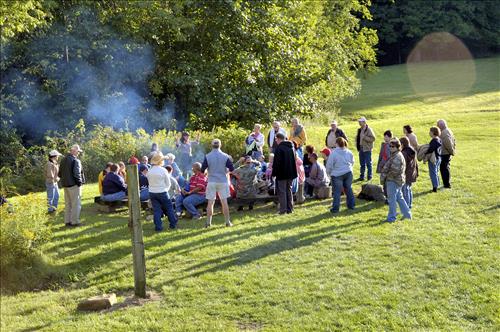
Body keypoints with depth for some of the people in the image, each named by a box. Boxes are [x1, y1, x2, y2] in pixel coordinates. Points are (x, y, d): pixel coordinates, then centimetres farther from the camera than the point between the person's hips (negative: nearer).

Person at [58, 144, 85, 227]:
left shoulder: (63, 160, 12)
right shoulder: (75, 160, -16)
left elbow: (60, 173, 18)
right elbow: (76, 173, -21)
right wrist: (80, 182, -11)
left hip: (65, 184, 9)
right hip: (74, 185, -8)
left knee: (68, 203, 15)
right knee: (76, 204, -2)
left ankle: (67, 221, 19)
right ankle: (75, 221, -2)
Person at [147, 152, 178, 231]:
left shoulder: (149, 171, -1)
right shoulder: (163, 170, -10)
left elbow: (149, 182, 7)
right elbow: (168, 183, -3)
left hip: (152, 192, 3)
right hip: (162, 192, -3)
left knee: (156, 210, 7)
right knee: (169, 208, 12)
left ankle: (158, 227, 4)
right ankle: (173, 224, 19)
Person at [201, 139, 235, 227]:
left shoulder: (207, 157, -6)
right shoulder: (225, 156, -4)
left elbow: (202, 170, -5)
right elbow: (232, 169, -4)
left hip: (212, 181, 0)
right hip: (223, 181, 1)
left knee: (210, 202, 5)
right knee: (224, 202, 6)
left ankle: (208, 222, 6)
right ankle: (227, 222, 8)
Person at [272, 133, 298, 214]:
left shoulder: (279, 148, -14)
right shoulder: (291, 147, 11)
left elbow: (276, 162, -16)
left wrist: (274, 173, -9)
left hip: (282, 174, -7)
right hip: (290, 173, 7)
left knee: (282, 192, -2)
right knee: (289, 190, 14)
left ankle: (283, 209, -3)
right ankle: (290, 208, 15)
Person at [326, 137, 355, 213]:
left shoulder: (333, 153, -15)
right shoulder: (349, 152, 3)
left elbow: (329, 164, -10)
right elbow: (352, 162, 15)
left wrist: (328, 172, 7)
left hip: (337, 175, -5)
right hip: (348, 173, 5)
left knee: (337, 191, 0)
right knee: (348, 189, 16)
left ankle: (335, 208, 0)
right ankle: (351, 205, 24)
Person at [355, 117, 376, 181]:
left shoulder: (369, 130, -11)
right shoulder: (359, 130, 13)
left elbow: (373, 138, -17)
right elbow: (357, 138, 25)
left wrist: (364, 137, -22)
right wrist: (357, 146, 12)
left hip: (367, 149, -7)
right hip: (361, 149, 7)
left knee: (368, 163, 0)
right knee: (362, 164, 12)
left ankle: (369, 176, 8)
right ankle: (362, 176, 20)